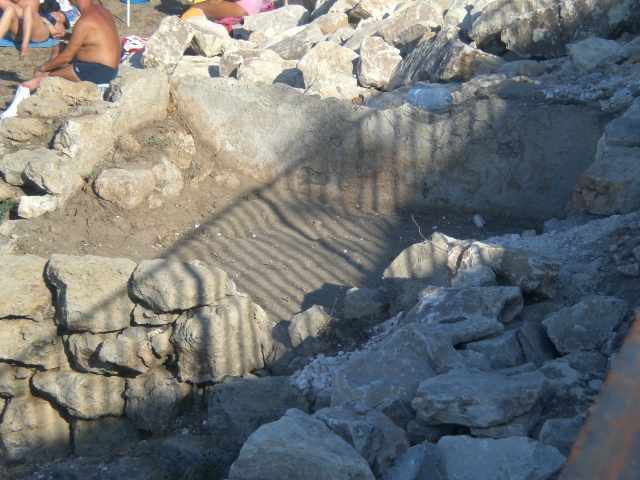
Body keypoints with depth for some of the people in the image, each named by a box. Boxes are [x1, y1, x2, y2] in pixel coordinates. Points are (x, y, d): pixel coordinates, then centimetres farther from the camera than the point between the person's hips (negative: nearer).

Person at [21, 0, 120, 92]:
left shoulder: (84, 22, -21)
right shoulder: (100, 9, 7)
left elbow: (67, 57, -16)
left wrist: (42, 68, -5)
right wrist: (65, 36, 15)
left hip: (100, 72, -11)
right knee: (58, 48, 16)